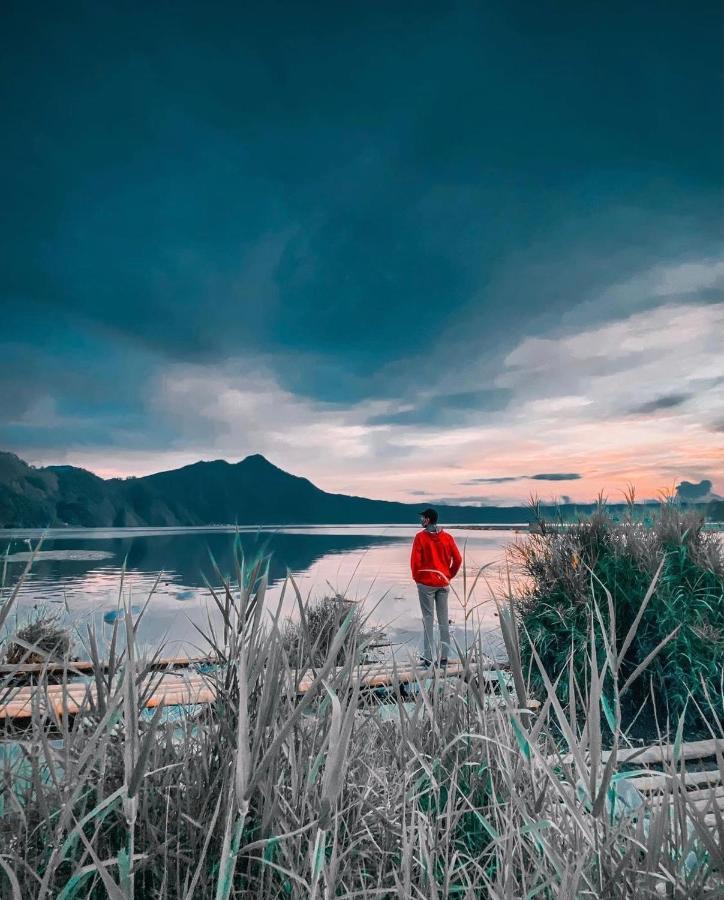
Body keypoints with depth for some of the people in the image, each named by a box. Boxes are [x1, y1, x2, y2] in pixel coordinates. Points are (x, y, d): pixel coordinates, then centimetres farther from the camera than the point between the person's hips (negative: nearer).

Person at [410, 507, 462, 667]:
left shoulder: (420, 537, -9)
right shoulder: (447, 537, 2)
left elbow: (415, 561, -11)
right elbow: (458, 559, 2)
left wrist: (416, 578, 4)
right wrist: (449, 576, 13)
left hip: (426, 583, -3)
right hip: (443, 583, 4)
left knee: (428, 619, 2)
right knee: (443, 619, 9)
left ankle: (428, 658, 5)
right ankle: (444, 657, 15)